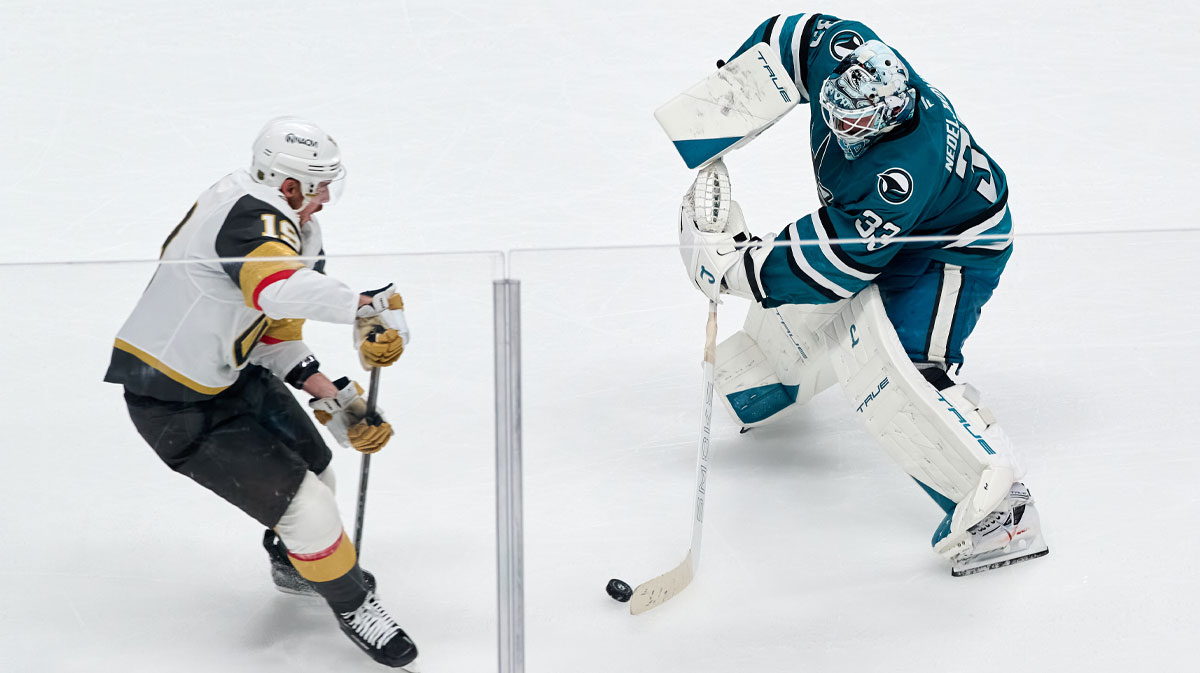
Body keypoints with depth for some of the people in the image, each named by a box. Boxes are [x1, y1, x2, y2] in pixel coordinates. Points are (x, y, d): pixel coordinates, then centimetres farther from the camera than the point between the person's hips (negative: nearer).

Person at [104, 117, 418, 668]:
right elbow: (280, 286, -50)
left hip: (230, 372, 10)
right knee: (300, 502, -8)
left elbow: (277, 339, 10)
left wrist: (334, 400, 2)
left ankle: (294, 561, 50)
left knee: (311, 467, 21)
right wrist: (365, 308, -53)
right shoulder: (251, 214, -27)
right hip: (174, 404, -10)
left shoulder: (289, 229, 5)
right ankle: (351, 604, 15)